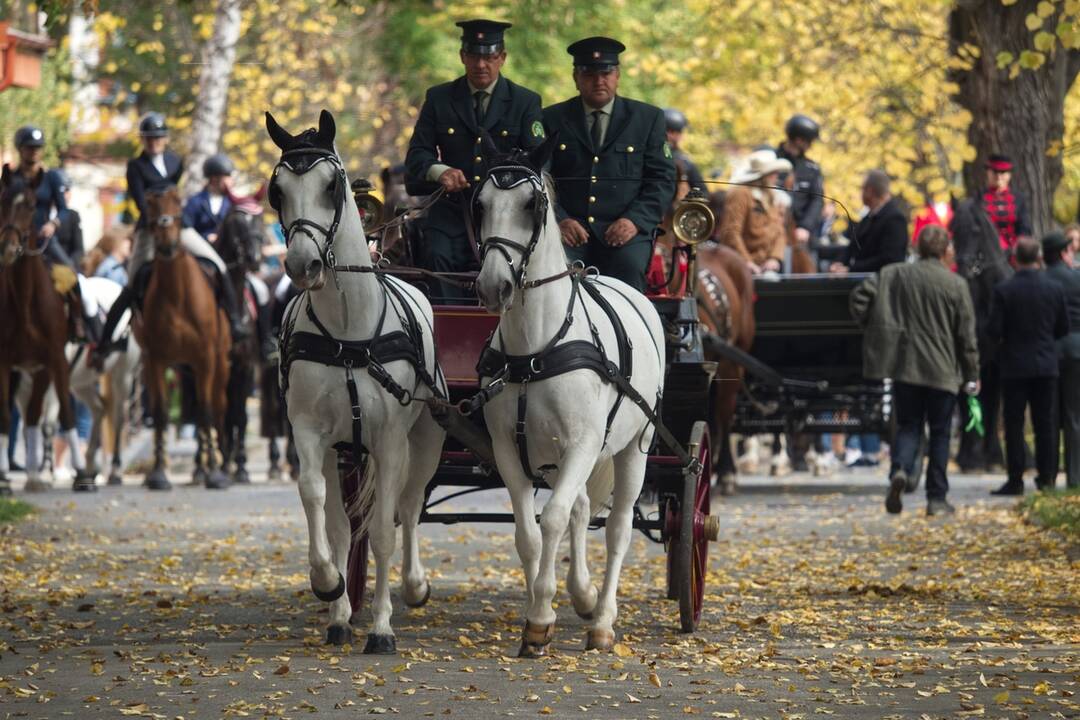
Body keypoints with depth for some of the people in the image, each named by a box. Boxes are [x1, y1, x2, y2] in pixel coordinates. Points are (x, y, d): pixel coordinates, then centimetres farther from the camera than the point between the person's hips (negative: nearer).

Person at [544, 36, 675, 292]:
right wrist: (560, 220, -11)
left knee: (629, 267, -32)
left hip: (623, 232, 0)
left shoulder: (649, 118, 15)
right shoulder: (552, 119, 15)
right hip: (569, 231, 0)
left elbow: (662, 179, 9)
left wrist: (635, 220, -9)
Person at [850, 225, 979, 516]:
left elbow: (860, 296, -2)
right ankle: (937, 497, 8)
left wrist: (874, 328, 13)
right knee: (939, 432, 8)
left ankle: (900, 470, -19)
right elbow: (966, 335, -4)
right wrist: (972, 375, 5)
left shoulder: (893, 275, 1)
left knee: (908, 426, 10)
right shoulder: (956, 285, -6)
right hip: (942, 371, -2)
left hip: (904, 366, 2)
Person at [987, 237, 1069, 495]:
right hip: (1047, 366, 2)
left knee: (1014, 426, 3)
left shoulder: (1003, 291, -12)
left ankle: (1015, 480, 2)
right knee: (1046, 424, 9)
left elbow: (994, 331, -11)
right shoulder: (1054, 289, -3)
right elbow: (1063, 328, 4)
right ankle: (1046, 477, 9)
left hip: (1015, 366, -2)